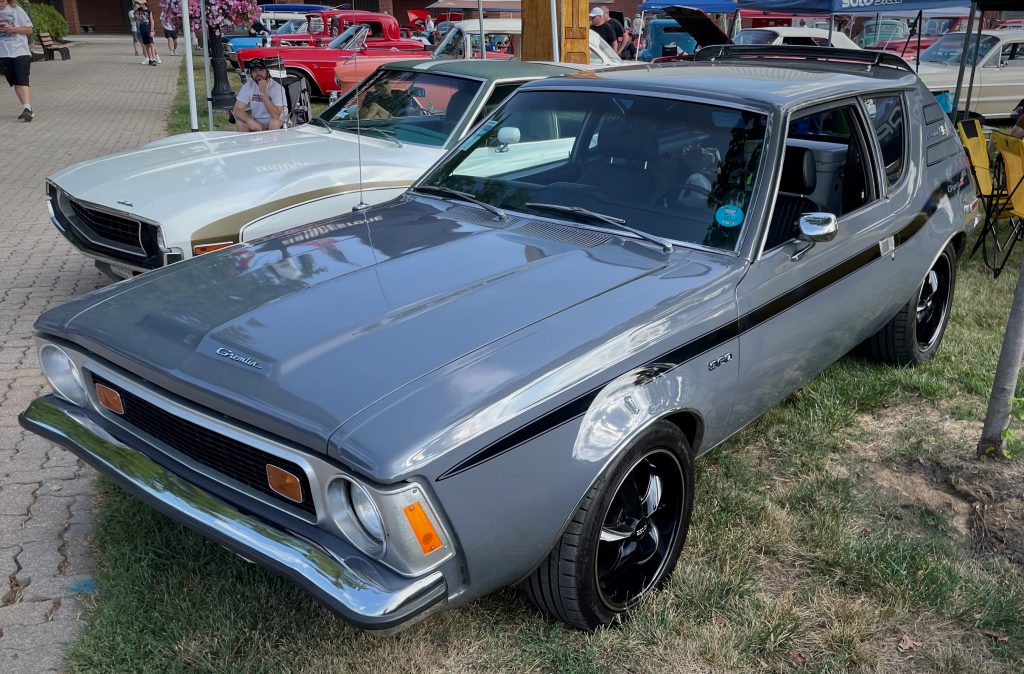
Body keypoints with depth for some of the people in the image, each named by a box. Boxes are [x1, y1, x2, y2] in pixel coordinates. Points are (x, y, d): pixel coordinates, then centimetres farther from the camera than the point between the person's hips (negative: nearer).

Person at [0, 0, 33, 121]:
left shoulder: (17, 10, 0)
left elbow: (29, 30, 0)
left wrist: (12, 28, -14)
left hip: (20, 52, -4)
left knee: (22, 81, -13)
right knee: (15, 83, 8)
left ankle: (27, 109, -19)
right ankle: (28, 110, 15)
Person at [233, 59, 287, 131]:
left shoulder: (277, 87, -17)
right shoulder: (248, 86, -4)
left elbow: (275, 115, -28)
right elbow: (237, 110, -12)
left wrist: (263, 92, -31)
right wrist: (251, 121, -33)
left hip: (279, 125, -3)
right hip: (257, 123, 3)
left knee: (274, 122, -35)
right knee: (240, 123, -23)